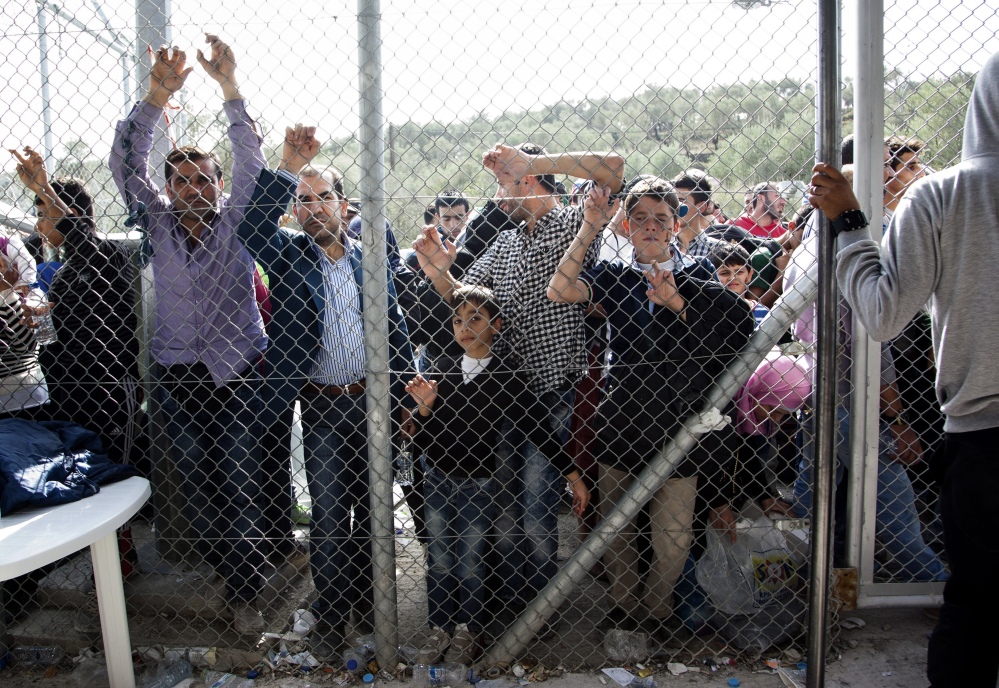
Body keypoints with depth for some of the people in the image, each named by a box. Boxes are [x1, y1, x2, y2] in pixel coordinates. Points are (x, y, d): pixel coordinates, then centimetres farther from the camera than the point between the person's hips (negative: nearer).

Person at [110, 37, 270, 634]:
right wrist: (158, 96, -21)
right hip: (178, 374, 3)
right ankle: (221, 561, 29)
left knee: (240, 481, -2)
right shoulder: (158, 224, 4)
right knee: (195, 478, 10)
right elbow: (128, 165, -8)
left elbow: (251, 161, -12)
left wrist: (230, 86, -23)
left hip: (238, 372, -2)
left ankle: (244, 591, 8)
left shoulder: (236, 222, 0)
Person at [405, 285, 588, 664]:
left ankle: (467, 634, 29)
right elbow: (422, 442, 3)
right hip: (437, 480, 3)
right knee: (439, 560, 13)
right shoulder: (439, 373, 0)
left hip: (479, 484, -3)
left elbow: (540, 428, -4)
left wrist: (574, 476, -3)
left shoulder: (507, 377, -8)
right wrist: (424, 408, -16)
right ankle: (440, 630, 32)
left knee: (469, 563, 8)